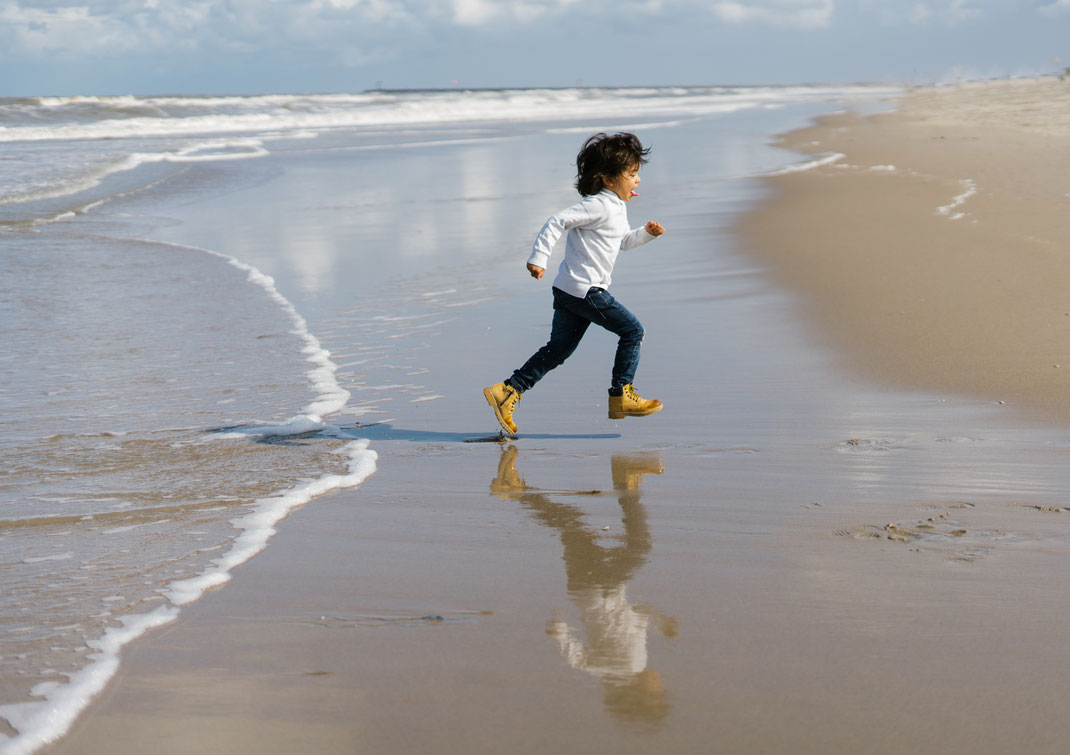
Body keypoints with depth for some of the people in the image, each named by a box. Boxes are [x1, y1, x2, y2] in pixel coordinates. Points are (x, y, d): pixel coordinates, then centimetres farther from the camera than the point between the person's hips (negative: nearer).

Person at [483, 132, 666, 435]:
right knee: (632, 330, -3)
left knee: (558, 350, 10)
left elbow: (623, 241, 34)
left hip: (569, 291, 10)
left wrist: (646, 233, 16)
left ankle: (508, 391, 7)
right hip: (584, 290, -10)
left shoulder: (616, 207, 18)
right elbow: (557, 221, -20)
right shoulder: (599, 205, -15)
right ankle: (621, 396, 1)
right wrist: (539, 257, -24)